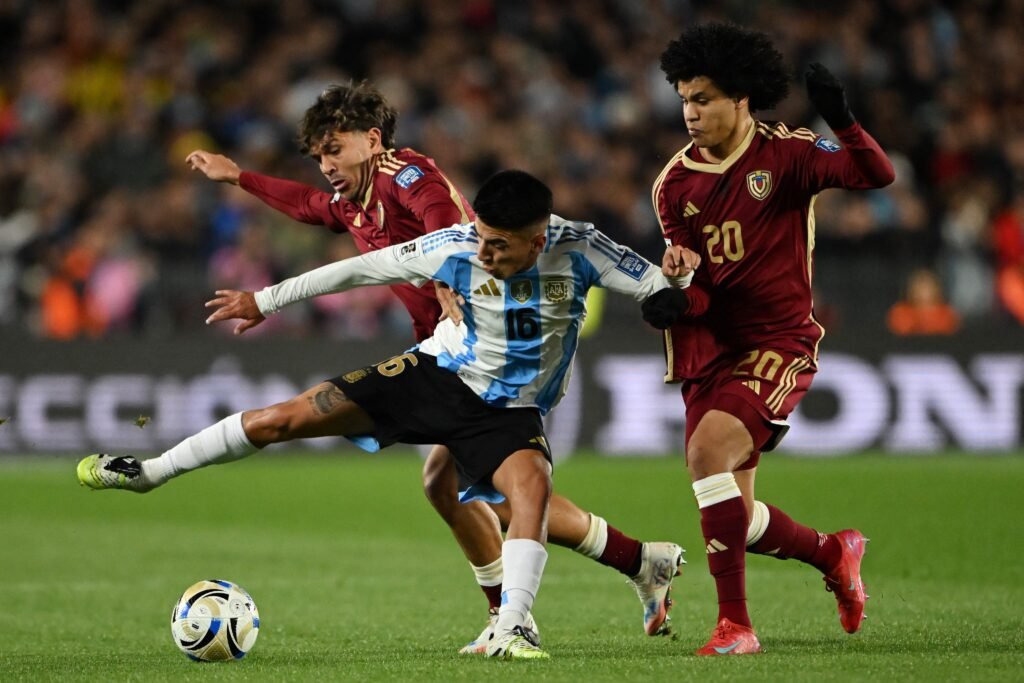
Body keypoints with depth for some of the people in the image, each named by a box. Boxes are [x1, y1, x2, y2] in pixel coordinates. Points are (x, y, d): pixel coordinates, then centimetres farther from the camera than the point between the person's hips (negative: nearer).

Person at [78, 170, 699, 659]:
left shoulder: (579, 250, -22)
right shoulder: (455, 248, -19)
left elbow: (660, 288, -16)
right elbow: (362, 269, -7)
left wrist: (677, 279, -42)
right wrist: (267, 301, 0)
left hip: (509, 412, -1)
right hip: (438, 373, 1)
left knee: (532, 483, -35)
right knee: (282, 419, -6)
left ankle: (511, 629, -32)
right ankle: (149, 472, 11)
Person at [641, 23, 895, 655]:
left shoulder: (787, 153, -7)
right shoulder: (676, 183, 5)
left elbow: (877, 174, -18)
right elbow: (693, 282, 4)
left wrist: (841, 122, -36)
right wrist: (677, 300, -19)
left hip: (778, 343, -5)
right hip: (711, 348, 6)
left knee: (709, 449, -29)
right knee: (735, 521, 5)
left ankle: (735, 624, -24)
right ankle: (834, 552, 37)